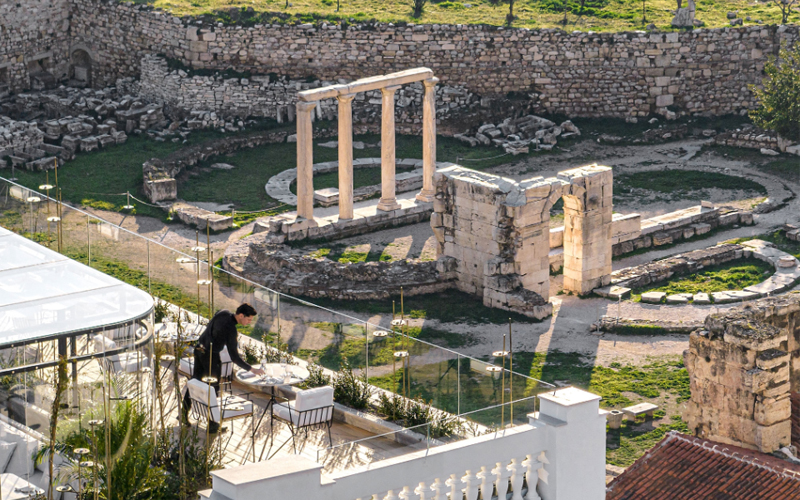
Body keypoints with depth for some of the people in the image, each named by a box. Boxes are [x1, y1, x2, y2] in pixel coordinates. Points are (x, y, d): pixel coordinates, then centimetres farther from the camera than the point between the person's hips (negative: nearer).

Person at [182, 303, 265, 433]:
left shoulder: (223, 313, -2)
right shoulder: (231, 330, -25)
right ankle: (212, 425, 6)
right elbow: (234, 357, -22)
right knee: (214, 388, 2)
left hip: (198, 348, 8)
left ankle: (184, 413, 31)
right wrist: (252, 369, -19)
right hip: (210, 354, -8)